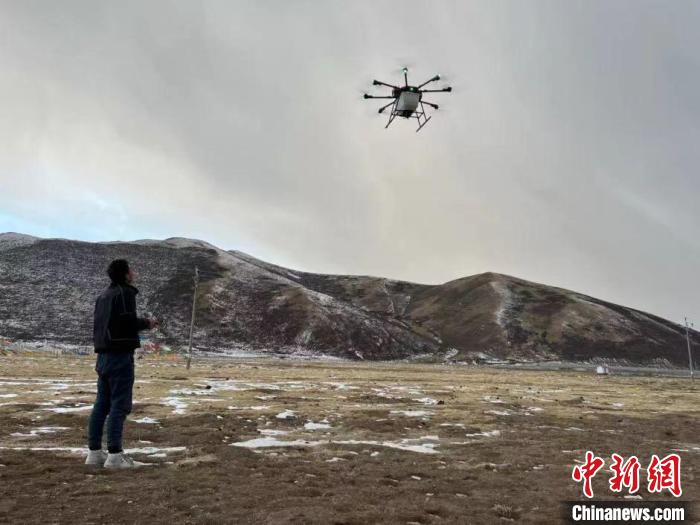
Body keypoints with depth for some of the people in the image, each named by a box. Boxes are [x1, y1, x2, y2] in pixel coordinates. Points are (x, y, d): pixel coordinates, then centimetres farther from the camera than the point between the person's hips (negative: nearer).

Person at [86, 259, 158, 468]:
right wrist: (147, 323, -2)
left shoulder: (103, 295, 18)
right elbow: (128, 321, -21)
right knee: (120, 404, -6)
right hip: (120, 354, -9)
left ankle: (94, 452, 16)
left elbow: (98, 325, 19)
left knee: (102, 403, 11)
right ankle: (115, 454, -6)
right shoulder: (125, 292, -9)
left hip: (103, 355, 9)